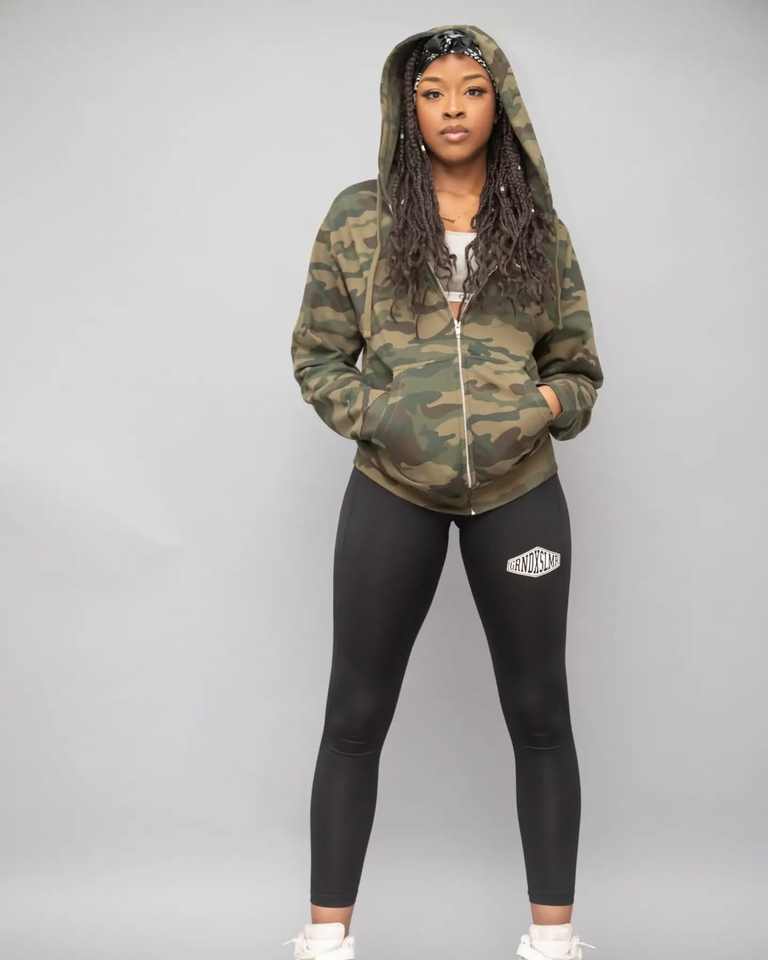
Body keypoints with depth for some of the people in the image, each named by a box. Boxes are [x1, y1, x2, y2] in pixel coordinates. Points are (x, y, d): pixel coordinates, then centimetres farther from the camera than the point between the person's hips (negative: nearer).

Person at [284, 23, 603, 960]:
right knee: (356, 714, 4)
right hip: (393, 489, -1)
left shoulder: (539, 225, 6)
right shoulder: (359, 215, 2)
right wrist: (373, 414, -11)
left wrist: (545, 406, -9)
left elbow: (578, 366, 11)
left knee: (539, 711, 7)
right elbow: (316, 354, 5)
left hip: (519, 489, 1)